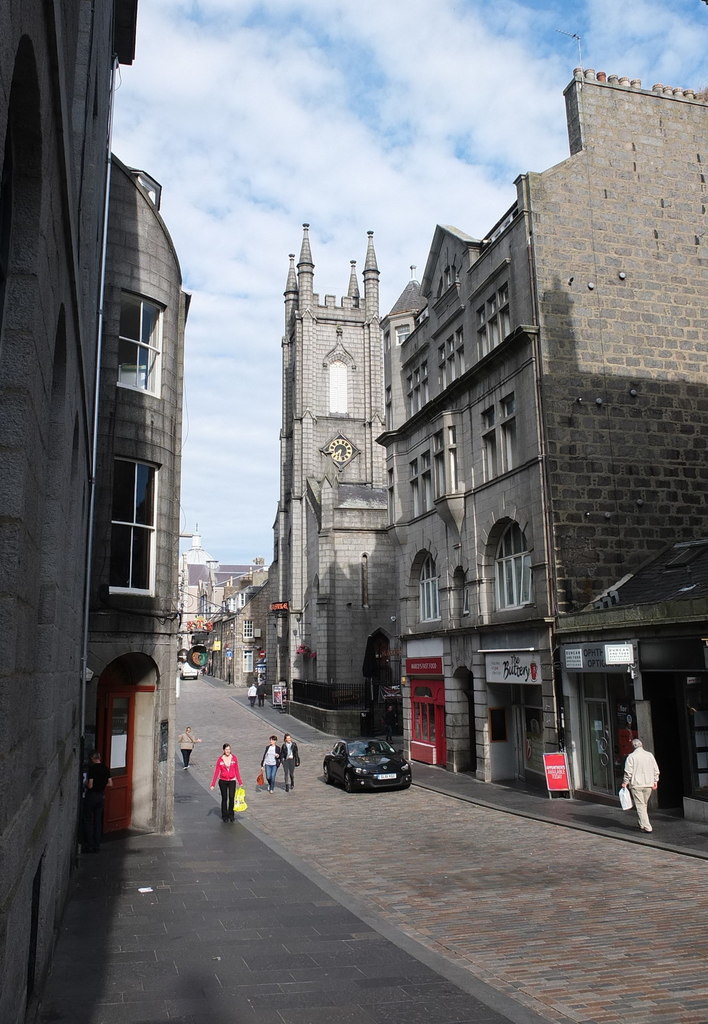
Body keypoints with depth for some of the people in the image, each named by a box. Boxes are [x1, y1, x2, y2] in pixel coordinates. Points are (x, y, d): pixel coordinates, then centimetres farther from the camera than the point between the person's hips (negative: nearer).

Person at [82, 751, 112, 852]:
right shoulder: (105, 769, 3)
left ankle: (89, 846, 4)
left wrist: (85, 784, 2)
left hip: (91, 795, -6)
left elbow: (90, 785, -19)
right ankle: (97, 845, 14)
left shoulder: (92, 769, -16)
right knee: (98, 821, 11)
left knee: (88, 821, 4)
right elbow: (110, 783, 6)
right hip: (100, 796, 6)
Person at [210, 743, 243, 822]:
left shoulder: (234, 758, -1)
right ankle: (224, 816, 19)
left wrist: (240, 782, 8)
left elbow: (237, 771, 6)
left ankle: (231, 815, 2)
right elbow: (216, 772, -1)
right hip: (222, 781, 0)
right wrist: (213, 784, -3)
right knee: (224, 798, 7)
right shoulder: (220, 759, -4)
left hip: (232, 781, 0)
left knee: (231, 797, -13)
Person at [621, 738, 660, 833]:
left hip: (636, 785, -5)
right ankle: (642, 824, 26)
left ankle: (647, 827, -7)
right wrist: (655, 781, 17)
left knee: (640, 806, -1)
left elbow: (628, 772, -10)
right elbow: (656, 770, 8)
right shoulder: (650, 755, 5)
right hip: (649, 784, 5)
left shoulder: (631, 756, -9)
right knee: (644, 805, 18)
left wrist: (625, 782, 1)